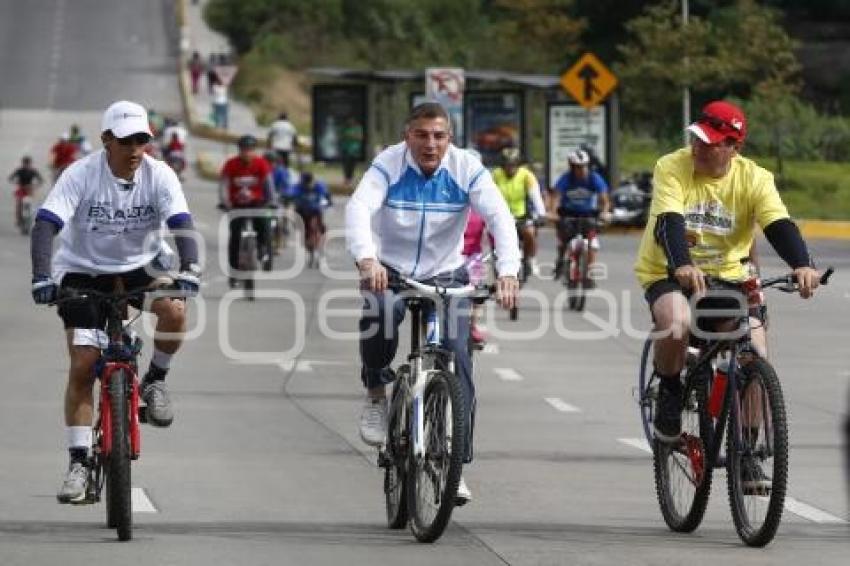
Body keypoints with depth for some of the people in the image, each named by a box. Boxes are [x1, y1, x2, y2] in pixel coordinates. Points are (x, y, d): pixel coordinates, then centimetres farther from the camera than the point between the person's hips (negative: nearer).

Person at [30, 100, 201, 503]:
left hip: (141, 266, 1)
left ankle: (155, 380, -2)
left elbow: (182, 224, -24)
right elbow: (46, 224, -26)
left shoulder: (159, 175, -14)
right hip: (84, 271, -1)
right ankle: (79, 462, -2)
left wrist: (189, 269, -42)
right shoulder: (81, 175, -19)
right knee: (82, 366, -11)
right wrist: (42, 276, -41)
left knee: (174, 310, -31)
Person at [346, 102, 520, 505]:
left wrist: (508, 271, -40)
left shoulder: (466, 169, -11)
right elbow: (359, 208, -31)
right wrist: (367, 259, -51)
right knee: (379, 312, -34)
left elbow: (500, 217, -22)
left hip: (444, 275, 2)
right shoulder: (388, 165, -15)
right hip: (390, 269, -2)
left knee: (457, 358, -13)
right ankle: (376, 395, -5)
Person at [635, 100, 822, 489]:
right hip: (668, 274, -3)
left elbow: (780, 226, -22)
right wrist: (682, 266, -50)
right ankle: (668, 396, -5)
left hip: (726, 277, 3)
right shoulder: (671, 169, -15)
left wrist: (802, 265, -43)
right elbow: (669, 223, -30)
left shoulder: (754, 179, -9)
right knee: (677, 325, -37)